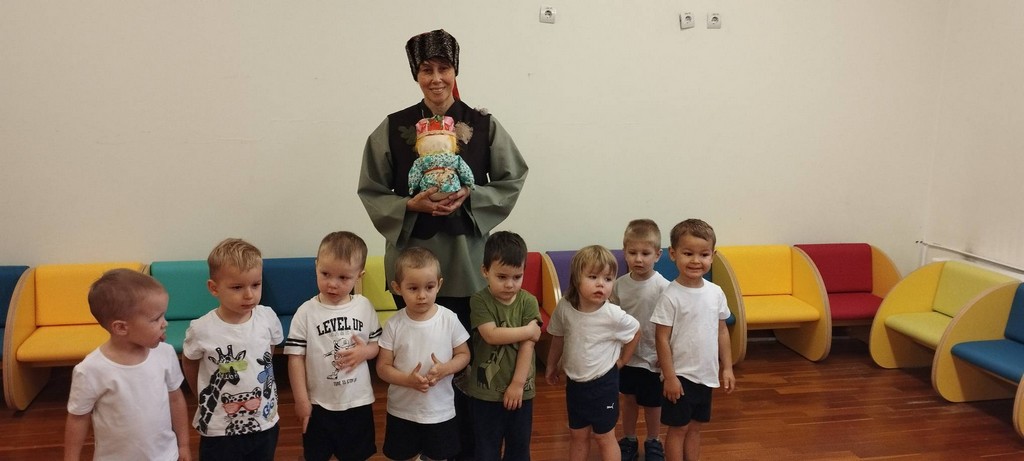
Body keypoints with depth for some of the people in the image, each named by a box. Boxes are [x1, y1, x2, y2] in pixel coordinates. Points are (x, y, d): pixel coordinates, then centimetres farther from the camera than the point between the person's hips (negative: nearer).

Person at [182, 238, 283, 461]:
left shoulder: (268, 318, -10)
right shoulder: (201, 329, -17)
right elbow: (188, 363, 3)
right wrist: (204, 397, 9)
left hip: (265, 422, 3)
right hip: (219, 429, -3)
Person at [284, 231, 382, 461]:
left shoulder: (365, 307, -5)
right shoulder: (306, 312, -12)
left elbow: (378, 345, 5)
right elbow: (296, 358, -10)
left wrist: (365, 351, -17)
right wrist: (301, 400, -11)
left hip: (358, 402, 2)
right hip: (319, 404, -2)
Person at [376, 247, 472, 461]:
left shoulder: (449, 319, -12)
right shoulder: (394, 325, -12)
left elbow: (464, 355, -2)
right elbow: (382, 367, -8)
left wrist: (445, 369, -22)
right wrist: (408, 379, -25)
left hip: (440, 410, 0)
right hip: (402, 410, 0)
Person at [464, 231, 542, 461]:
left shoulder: (528, 301, -5)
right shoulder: (479, 301, -9)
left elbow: (528, 345, -10)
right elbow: (491, 335, -22)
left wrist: (517, 384, -15)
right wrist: (529, 330, -15)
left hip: (520, 389, 2)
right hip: (486, 390, -2)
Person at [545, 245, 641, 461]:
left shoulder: (614, 315, -24)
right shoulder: (564, 307, -16)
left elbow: (636, 331, -3)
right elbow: (558, 338, 3)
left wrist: (622, 360, 2)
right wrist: (552, 365, 14)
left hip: (603, 383, -3)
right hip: (575, 382, 3)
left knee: (604, 437, 11)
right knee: (577, 435, 19)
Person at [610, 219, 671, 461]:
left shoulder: (663, 287, -17)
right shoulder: (619, 285, -5)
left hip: (652, 357, -3)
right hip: (626, 356, 3)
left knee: (652, 403, 14)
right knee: (628, 399, 18)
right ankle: (628, 441, 37)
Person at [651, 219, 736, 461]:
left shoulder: (716, 292, 0)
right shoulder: (670, 296, -17)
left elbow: (722, 331, 9)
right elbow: (662, 339, -14)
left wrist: (727, 368, 8)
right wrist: (670, 376, -14)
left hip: (706, 375, 5)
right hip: (680, 375, -5)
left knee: (695, 426, 17)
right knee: (678, 427, 6)